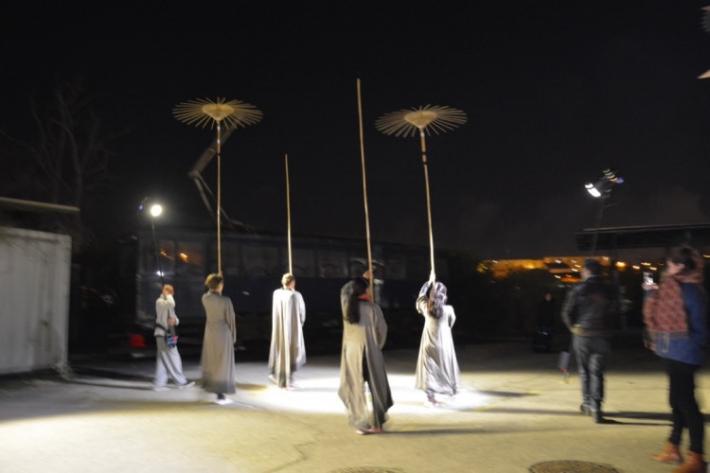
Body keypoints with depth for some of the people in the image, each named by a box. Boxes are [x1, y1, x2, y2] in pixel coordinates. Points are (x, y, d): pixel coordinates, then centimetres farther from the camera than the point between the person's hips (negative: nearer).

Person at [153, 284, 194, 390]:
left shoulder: (168, 304, 17)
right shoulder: (159, 302, -12)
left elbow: (175, 318, 15)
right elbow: (171, 304, -36)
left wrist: (175, 320, -10)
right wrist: (167, 295, -17)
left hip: (167, 334, 9)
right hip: (163, 334, -9)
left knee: (163, 360, 10)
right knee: (173, 358, -3)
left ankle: (159, 383, 13)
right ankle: (181, 382, 4)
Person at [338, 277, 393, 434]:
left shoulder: (346, 305, -3)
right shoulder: (373, 308, -10)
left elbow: (345, 290, 18)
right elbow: (382, 329, -3)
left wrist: (361, 278, 30)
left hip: (352, 352, 2)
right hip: (371, 352, -2)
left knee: (355, 388, 9)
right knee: (376, 387, 10)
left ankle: (361, 424, 7)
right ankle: (376, 423, 15)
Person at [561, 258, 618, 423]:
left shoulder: (578, 290, -5)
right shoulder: (609, 290, 0)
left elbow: (567, 313, -4)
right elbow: (614, 312, -1)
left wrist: (573, 327, 12)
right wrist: (607, 327, 13)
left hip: (582, 335, -1)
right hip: (602, 337, 1)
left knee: (584, 370, 16)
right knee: (597, 372, 4)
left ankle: (587, 403, 23)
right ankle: (596, 407, -8)